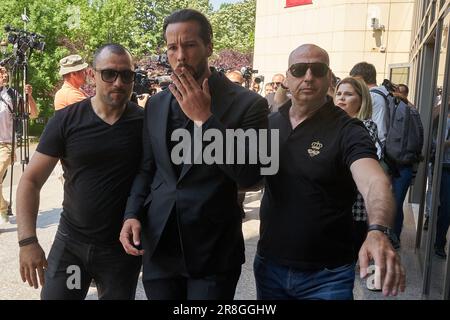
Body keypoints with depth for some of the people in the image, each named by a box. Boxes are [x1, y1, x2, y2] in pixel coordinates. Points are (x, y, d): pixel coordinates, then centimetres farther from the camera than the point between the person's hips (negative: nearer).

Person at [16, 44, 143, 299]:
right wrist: (28, 240, -14)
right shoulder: (66, 121, -6)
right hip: (70, 243, 1)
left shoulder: (147, 122, -6)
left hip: (124, 248, 0)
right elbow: (31, 181, -4)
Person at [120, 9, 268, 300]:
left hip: (213, 250, -4)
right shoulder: (156, 104, 7)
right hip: (158, 245, 4)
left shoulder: (247, 103, -8)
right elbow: (146, 168, 13)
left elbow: (249, 175, -17)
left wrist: (204, 118, -19)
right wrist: (132, 214, -2)